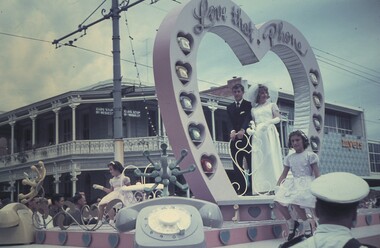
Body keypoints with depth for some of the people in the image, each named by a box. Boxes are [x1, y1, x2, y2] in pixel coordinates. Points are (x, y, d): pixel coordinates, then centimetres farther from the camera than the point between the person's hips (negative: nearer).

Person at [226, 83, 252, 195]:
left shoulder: (248, 104, 4)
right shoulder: (230, 107, 17)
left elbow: (248, 118, -11)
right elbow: (230, 122, 4)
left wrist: (242, 130, -30)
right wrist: (233, 131, -18)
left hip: (247, 138, -4)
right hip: (235, 140, 4)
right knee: (237, 166, 3)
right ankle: (240, 190, 5)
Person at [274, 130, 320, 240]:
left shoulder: (310, 155, 1)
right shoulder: (289, 157, 15)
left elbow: (317, 174, -2)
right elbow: (284, 174, 16)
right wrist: (277, 186, 4)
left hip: (306, 183, -5)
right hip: (293, 183, 5)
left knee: (296, 201, -32)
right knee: (278, 200, -20)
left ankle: (307, 227, -6)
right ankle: (291, 224, 3)